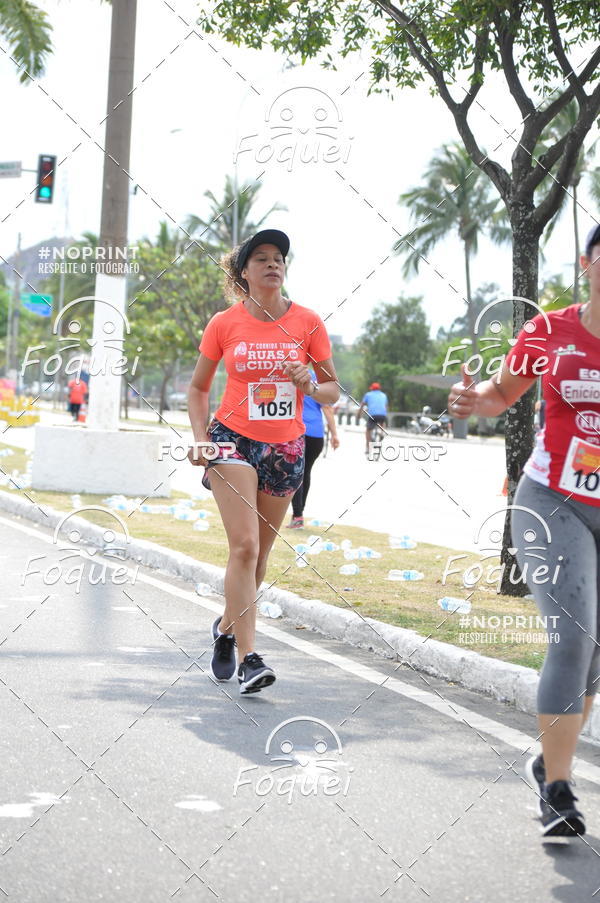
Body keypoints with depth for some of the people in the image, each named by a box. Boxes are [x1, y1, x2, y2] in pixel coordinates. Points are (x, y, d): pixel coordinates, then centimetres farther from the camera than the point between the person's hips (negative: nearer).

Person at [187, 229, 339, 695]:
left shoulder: (308, 322, 0)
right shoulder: (224, 323, -1)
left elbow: (333, 390, 6)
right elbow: (199, 386, 9)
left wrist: (308, 386, -16)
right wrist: (201, 439, -4)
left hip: (286, 447, 2)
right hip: (234, 439, -2)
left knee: (259, 552, 10)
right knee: (245, 546, -16)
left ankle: (227, 627, 36)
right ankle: (249, 658, -17)